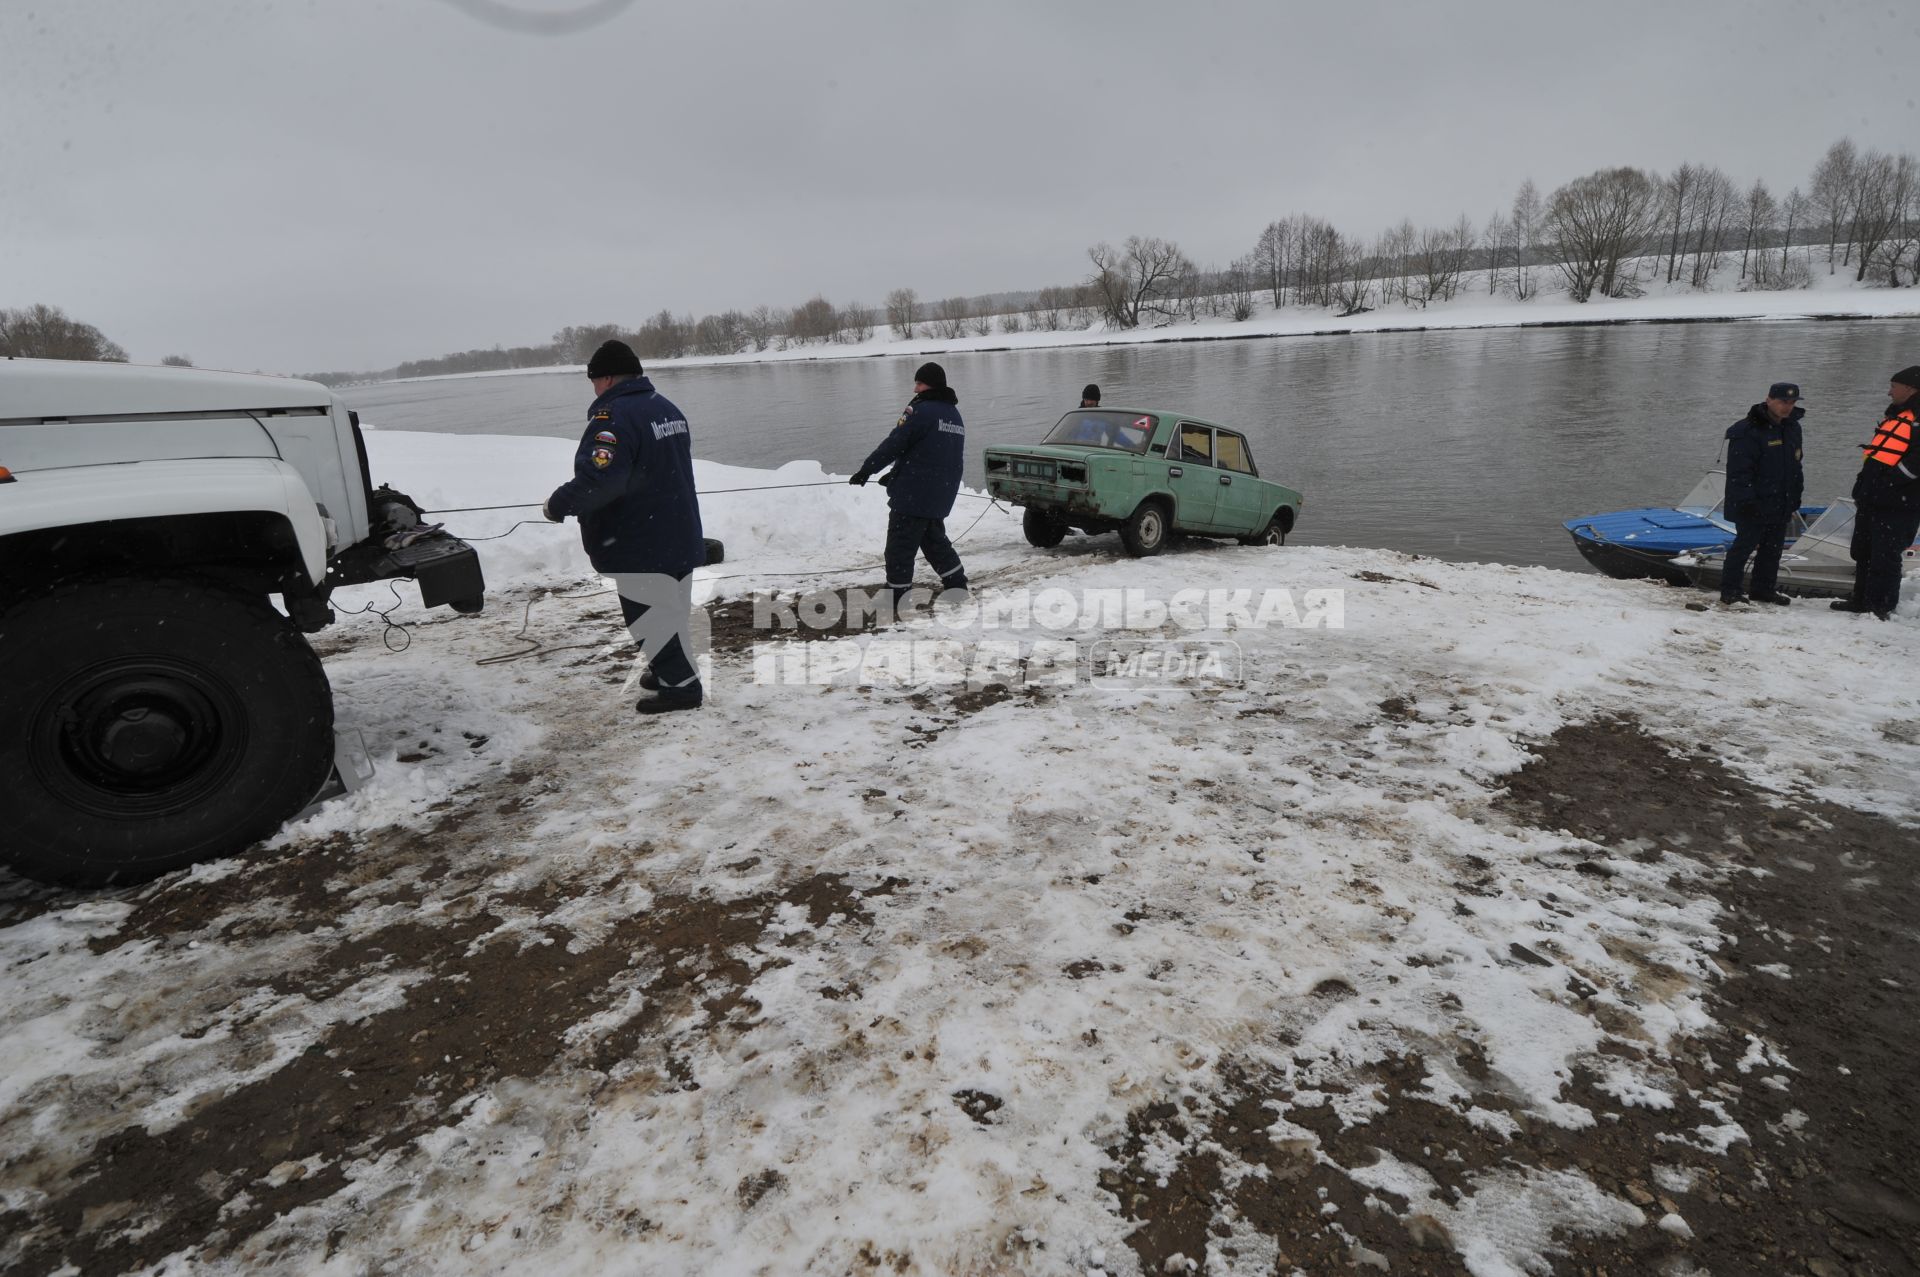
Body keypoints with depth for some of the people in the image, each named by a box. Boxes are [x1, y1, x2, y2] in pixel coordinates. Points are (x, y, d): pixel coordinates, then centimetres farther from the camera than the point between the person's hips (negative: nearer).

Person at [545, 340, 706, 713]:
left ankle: (680, 685, 6)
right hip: (678, 534, 9)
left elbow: (598, 478, -30)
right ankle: (673, 670, 33)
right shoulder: (668, 408, 11)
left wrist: (558, 504, -14)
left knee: (650, 614, 1)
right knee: (670, 608, 20)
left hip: (641, 542, -9)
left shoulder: (614, 416, -20)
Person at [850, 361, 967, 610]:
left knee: (899, 546, -1)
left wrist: (867, 469, -7)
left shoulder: (921, 410, -13)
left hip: (913, 496, -8)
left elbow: (894, 444, -16)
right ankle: (957, 585, 27)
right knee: (935, 540, 23)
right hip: (940, 497, 9)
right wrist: (895, 475, 20)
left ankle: (896, 600, 3)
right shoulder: (955, 415, 14)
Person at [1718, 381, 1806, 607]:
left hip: (1780, 505, 8)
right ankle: (1729, 590, 2)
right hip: (1754, 506, -8)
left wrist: (1794, 500, 17)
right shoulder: (1748, 431, -16)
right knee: (1745, 544, -6)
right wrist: (1746, 501, -22)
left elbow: (1795, 467, 19)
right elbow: (1739, 470, -18)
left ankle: (1764, 589, 23)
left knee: (1773, 548, 13)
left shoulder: (1792, 428, 11)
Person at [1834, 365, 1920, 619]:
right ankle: (1860, 600, 27)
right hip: (1872, 502, 9)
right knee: (1863, 553, 16)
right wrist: (1861, 490, 18)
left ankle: (1881, 608, 4)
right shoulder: (1894, 417, 18)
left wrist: (1887, 483, -20)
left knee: (1884, 559, -4)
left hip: (1897, 506, -9)